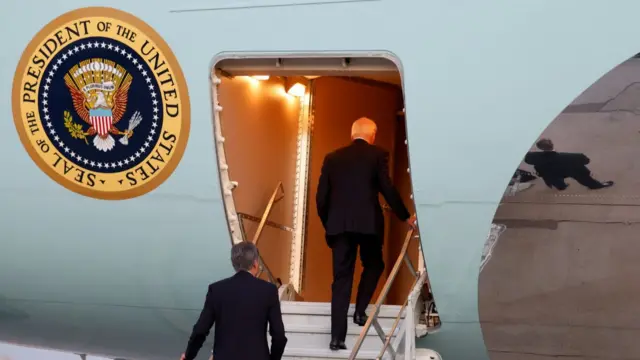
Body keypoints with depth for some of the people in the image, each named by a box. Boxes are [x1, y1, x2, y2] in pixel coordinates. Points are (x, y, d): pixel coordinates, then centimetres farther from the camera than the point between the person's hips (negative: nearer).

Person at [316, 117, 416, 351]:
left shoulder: (332, 158, 11)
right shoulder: (378, 155, 1)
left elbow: (321, 197, 9)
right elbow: (387, 189, -5)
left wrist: (328, 225, 21)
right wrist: (405, 217, 7)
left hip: (339, 224, 3)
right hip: (368, 223, -3)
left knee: (341, 279, 4)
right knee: (373, 266, 23)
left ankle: (337, 337, -3)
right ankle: (360, 312, 9)